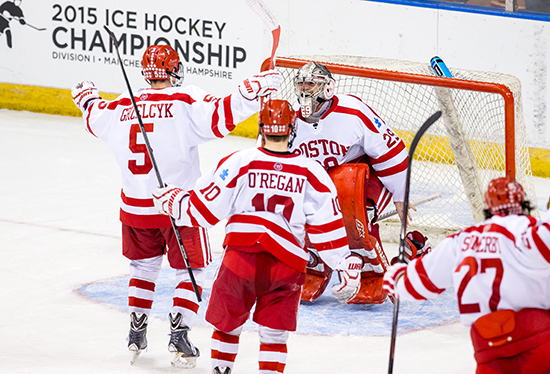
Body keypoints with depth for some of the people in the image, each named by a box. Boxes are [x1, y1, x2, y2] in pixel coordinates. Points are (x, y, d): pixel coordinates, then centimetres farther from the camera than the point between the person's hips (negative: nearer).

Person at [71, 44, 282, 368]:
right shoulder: (186, 102, -13)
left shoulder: (123, 105, 2)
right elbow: (219, 117, -27)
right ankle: (179, 334, -5)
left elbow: (96, 120, 22)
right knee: (190, 270, 7)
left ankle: (137, 333, 25)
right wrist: (251, 93, -22)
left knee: (144, 266, 23)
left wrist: (87, 99, 43)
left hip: (135, 205, 4)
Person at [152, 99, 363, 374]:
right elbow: (328, 230, 2)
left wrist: (170, 200, 17)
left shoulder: (238, 163, -4)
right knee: (274, 334, 11)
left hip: (241, 258, -1)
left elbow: (201, 210, 0)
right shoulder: (312, 173, 2)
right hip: (286, 266, 1)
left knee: (226, 323, 19)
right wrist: (348, 266, 9)